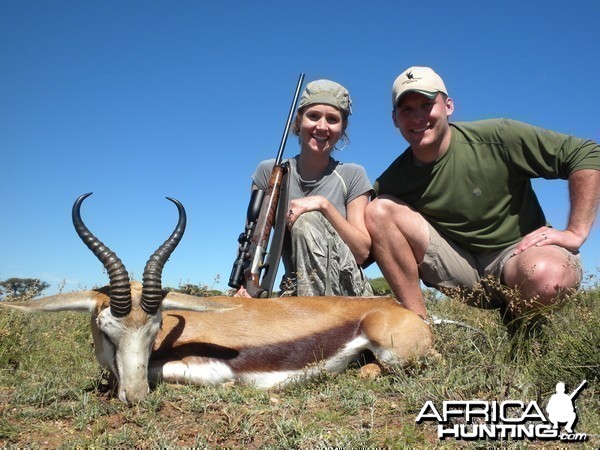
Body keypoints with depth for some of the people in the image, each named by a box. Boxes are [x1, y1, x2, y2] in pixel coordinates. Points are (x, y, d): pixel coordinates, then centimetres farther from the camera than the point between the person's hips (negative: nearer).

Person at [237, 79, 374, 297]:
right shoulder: (269, 172, 3)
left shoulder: (352, 176, 0)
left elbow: (362, 251, -6)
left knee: (306, 221, -25)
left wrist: (324, 205, -18)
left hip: (349, 291, 0)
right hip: (295, 291, 1)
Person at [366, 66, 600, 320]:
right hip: (459, 266, 3)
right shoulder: (392, 182, -5)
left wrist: (575, 233, -15)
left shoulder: (496, 139, -14)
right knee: (379, 209, -15)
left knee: (547, 274, -39)